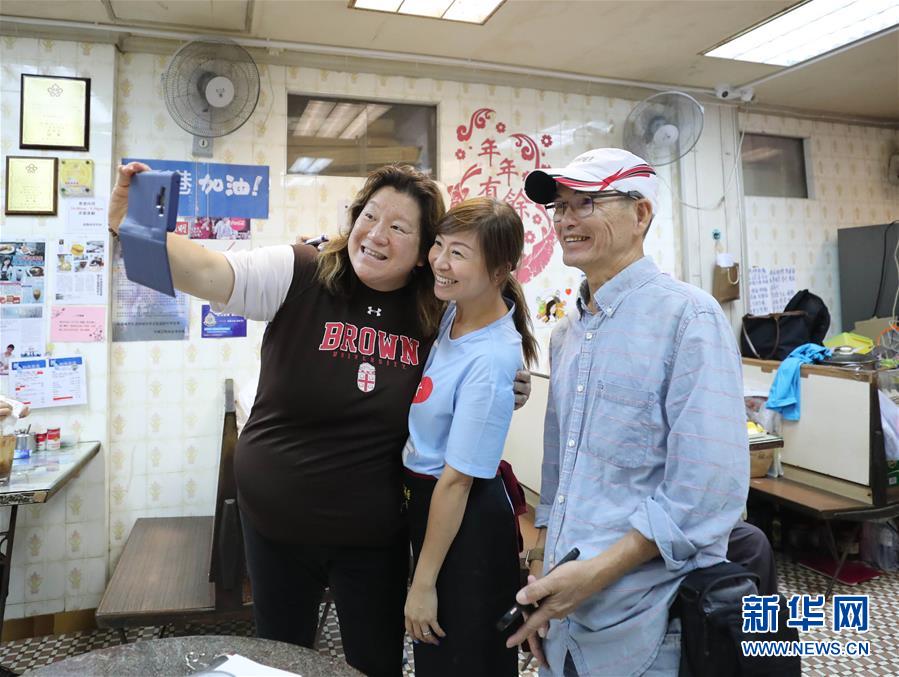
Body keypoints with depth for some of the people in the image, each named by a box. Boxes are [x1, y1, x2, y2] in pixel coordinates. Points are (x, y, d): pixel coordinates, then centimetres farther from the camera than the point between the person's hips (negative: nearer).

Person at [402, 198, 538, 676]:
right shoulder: (458, 306, -8)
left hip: (466, 525, -9)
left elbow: (456, 479, -24)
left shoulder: (487, 362, -30)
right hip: (426, 498, 9)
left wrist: (423, 582, -15)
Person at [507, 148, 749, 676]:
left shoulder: (688, 317, -14)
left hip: (643, 628, -6)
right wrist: (542, 578, 10)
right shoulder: (567, 334, 9)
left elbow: (709, 492, -21)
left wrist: (596, 571, -21)